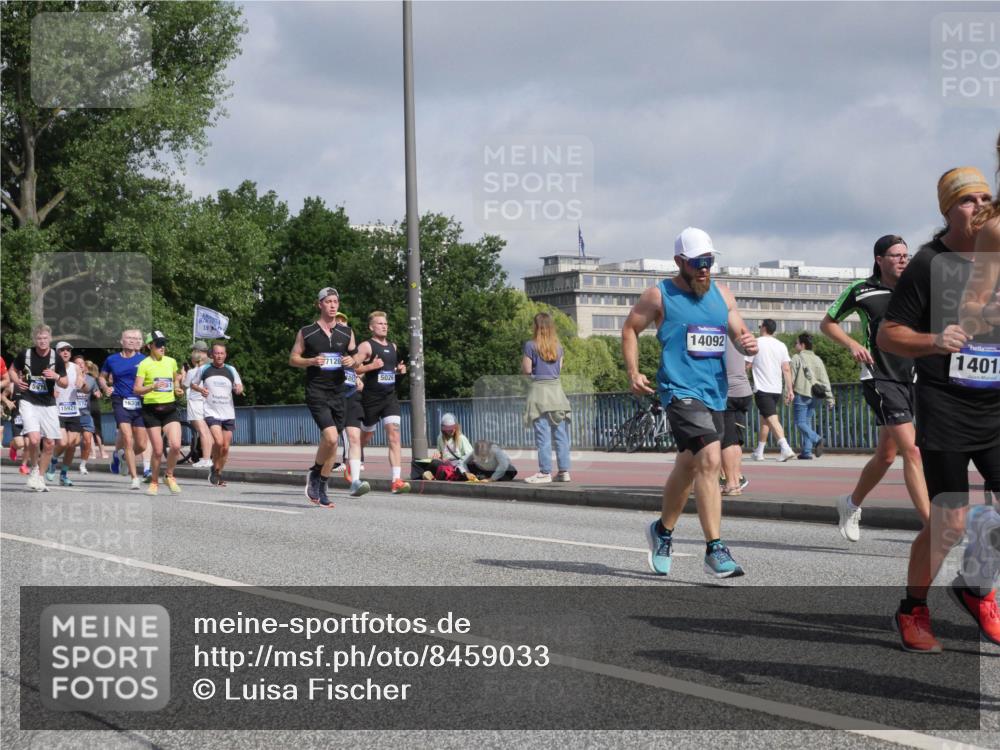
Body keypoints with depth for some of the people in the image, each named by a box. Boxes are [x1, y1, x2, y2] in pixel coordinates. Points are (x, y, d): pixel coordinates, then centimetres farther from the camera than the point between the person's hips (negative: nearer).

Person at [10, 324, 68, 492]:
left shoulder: (56, 358, -3)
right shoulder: (25, 354, -4)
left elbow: (65, 383, 4)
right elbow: (12, 370, 15)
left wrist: (57, 377, -17)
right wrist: (17, 381, -5)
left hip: (48, 405, 2)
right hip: (28, 402, -2)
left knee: (49, 443, 3)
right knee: (34, 439, -20)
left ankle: (40, 477, 22)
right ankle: (33, 469, 7)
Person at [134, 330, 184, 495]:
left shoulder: (171, 362, 10)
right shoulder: (144, 364, -4)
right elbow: (136, 389, -12)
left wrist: (178, 389, 9)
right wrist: (153, 386, -28)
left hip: (170, 408, 3)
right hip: (152, 409, -3)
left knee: (175, 445, -12)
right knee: (158, 450, -3)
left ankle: (169, 476, 12)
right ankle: (154, 482, 18)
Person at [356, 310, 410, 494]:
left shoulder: (392, 346, 15)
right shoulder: (366, 346, -5)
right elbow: (352, 368, -12)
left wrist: (400, 369, 11)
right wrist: (370, 366, -24)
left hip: (390, 396, 5)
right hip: (371, 398, -5)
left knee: (394, 434, -11)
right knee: (366, 436, 9)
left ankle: (396, 480, -19)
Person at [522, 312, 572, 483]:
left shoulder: (531, 345, -6)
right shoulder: (558, 346, 9)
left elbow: (526, 370, -5)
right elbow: (559, 369, 14)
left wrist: (523, 360, 14)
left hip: (539, 389, -5)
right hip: (556, 388, 5)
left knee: (543, 435, -4)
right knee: (561, 434, 6)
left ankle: (545, 472, -5)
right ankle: (564, 471, 6)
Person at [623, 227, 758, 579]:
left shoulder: (722, 295, 12)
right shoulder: (659, 296, -1)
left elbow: (739, 333, 15)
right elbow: (630, 328, 8)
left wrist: (748, 344, -9)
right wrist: (633, 373, -2)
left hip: (715, 393, 6)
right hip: (681, 391, -6)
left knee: (688, 467, 18)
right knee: (709, 461, -21)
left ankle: (663, 530, 41)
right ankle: (715, 550, -21)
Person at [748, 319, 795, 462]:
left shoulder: (756, 343, -3)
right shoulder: (781, 346, 9)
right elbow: (786, 369, 3)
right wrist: (789, 390, 4)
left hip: (762, 388, -6)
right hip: (776, 389, 6)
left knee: (772, 419, -13)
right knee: (764, 419, 18)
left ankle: (785, 448, -29)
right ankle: (759, 452, 24)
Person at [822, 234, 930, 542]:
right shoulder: (861, 290, -2)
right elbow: (827, 323, 8)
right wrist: (852, 344, -8)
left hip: (909, 377, 6)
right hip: (879, 378, -5)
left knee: (886, 455, 13)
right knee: (912, 449, -18)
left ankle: (852, 504, 37)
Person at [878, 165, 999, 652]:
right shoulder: (929, 264, -6)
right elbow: (887, 336, -6)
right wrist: (933, 341, -22)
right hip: (945, 408, -5)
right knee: (949, 524, -4)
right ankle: (912, 612, 17)